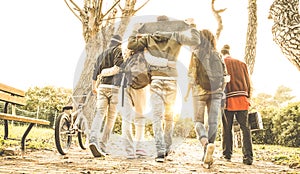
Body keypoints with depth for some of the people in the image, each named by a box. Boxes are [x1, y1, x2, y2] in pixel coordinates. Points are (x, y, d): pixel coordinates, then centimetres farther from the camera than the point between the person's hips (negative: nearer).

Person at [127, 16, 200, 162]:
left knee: (157, 117, -4)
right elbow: (195, 41, -5)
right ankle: (167, 147, 24)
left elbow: (131, 45, 0)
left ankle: (160, 151, -16)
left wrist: (135, 31, 15)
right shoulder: (176, 37, 2)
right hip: (171, 81, 1)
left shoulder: (148, 38, 4)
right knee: (169, 116, 14)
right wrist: (192, 28, 12)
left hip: (155, 81, -1)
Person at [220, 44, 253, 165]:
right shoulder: (242, 64, 17)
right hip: (242, 99, 3)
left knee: (227, 129, 5)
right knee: (245, 128, -1)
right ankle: (248, 156, -9)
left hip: (228, 100, -3)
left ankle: (227, 154, 9)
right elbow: (248, 82, 14)